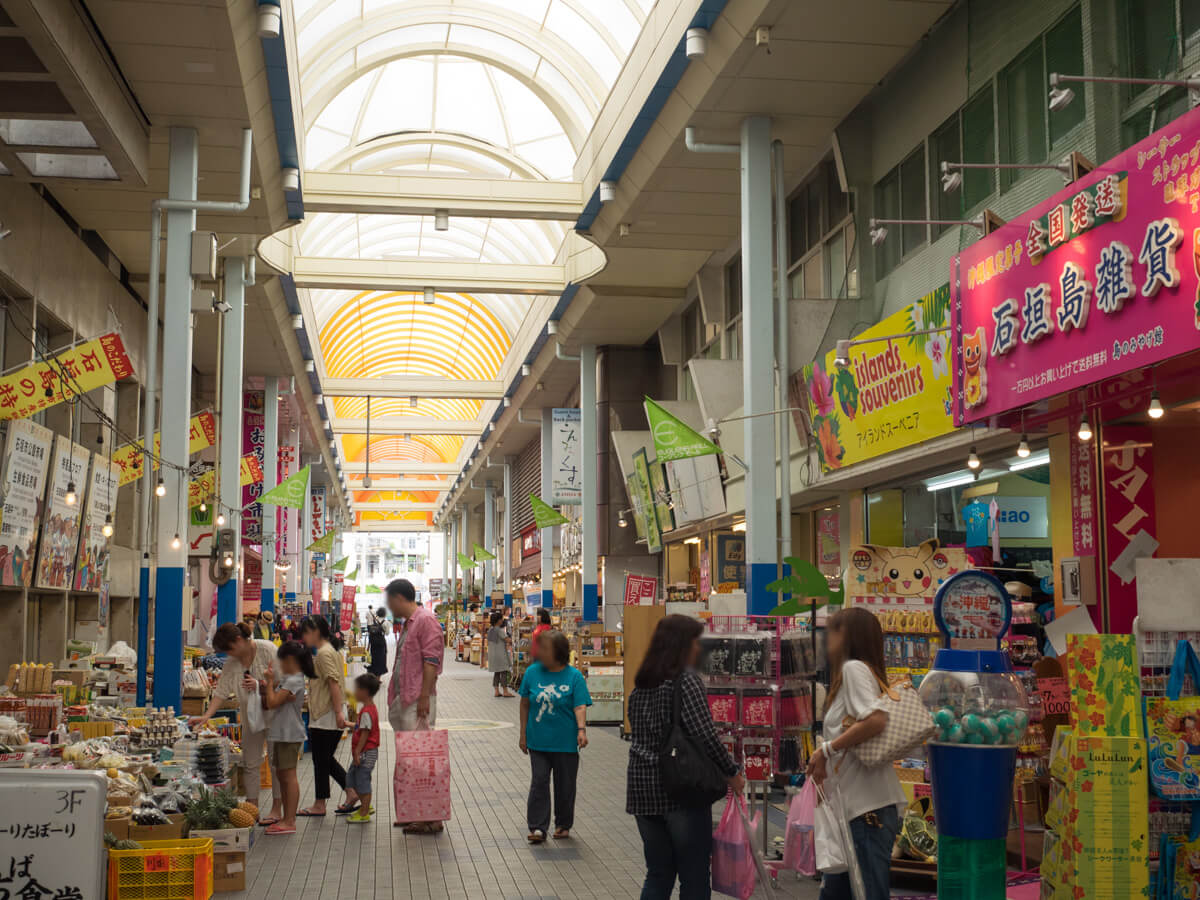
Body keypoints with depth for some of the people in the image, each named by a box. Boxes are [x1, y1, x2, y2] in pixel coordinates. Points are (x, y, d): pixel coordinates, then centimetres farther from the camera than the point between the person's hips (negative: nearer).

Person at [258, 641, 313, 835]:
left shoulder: (294, 681, -16)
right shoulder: (288, 679, 16)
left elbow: (272, 702, -21)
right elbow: (268, 703, 20)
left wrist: (270, 682, -9)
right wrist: (269, 685, 5)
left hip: (290, 735, -10)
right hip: (281, 734, 10)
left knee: (288, 776, -7)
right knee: (282, 775, 15)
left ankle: (289, 821, -5)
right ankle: (285, 817, 22)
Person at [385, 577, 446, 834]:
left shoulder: (425, 620, -11)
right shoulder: (407, 624, 20)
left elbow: (431, 661, -18)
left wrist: (424, 697, -22)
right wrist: (394, 699, 22)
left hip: (418, 701, -10)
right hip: (403, 701, 10)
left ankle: (431, 818, -7)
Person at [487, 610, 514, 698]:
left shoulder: (490, 629, 9)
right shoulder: (500, 630, -16)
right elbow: (507, 640, -15)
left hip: (492, 653, 8)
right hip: (500, 653, -8)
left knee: (496, 673, 11)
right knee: (504, 672, -3)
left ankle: (496, 691, 11)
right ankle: (505, 691, -2)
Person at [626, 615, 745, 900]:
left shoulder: (642, 683, 12)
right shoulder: (686, 679, -11)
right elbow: (705, 735, -18)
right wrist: (732, 772, -7)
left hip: (642, 787, 7)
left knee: (658, 875, 14)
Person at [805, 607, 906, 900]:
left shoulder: (853, 667, -8)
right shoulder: (869, 672, 20)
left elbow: (877, 719, -23)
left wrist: (827, 748, -15)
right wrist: (826, 761, 9)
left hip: (868, 807, -10)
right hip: (855, 807, 10)